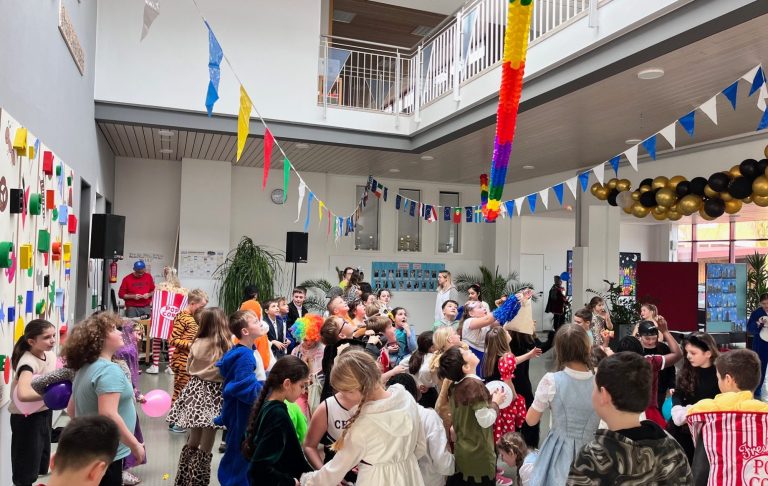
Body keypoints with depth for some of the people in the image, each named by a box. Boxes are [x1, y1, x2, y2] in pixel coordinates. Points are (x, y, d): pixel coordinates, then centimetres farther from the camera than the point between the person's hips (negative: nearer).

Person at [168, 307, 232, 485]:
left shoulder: (197, 343, -3)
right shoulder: (227, 347, -13)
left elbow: (189, 368, 11)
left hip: (197, 390, 4)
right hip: (215, 393, -4)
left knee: (193, 441, 20)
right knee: (206, 447, 5)